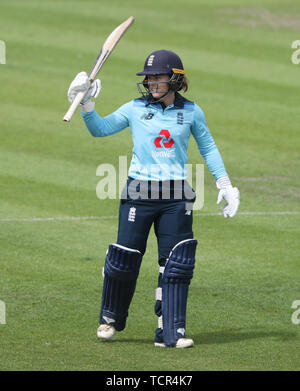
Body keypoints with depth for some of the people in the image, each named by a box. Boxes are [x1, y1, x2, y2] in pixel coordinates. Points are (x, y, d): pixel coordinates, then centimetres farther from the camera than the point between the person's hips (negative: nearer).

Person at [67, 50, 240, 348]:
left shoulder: (191, 112, 6)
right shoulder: (136, 109, 3)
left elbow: (208, 148, 16)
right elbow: (99, 129, 3)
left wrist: (224, 184, 13)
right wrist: (86, 105, -13)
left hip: (176, 197, 1)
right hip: (139, 194, -1)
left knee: (177, 264, -3)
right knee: (124, 260, 0)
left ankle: (171, 332, 2)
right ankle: (110, 318, 23)